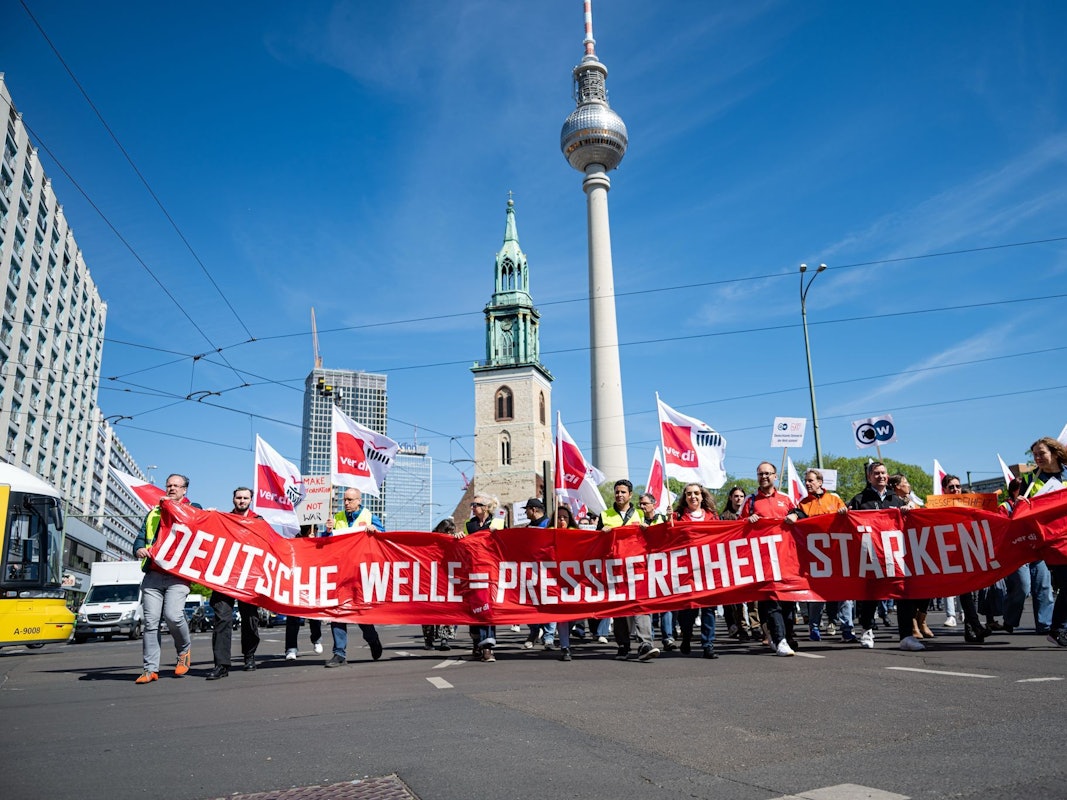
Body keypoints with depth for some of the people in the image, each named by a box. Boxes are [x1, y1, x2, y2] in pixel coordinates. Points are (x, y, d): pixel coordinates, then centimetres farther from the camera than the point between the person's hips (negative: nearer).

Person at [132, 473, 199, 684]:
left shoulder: (193, 509, 13)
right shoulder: (154, 513, 24)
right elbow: (141, 537, 18)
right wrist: (139, 549, -4)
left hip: (178, 574, -4)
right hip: (153, 574, 4)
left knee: (173, 615, -18)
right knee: (150, 621, -2)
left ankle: (185, 650, 8)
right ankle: (150, 669, 3)